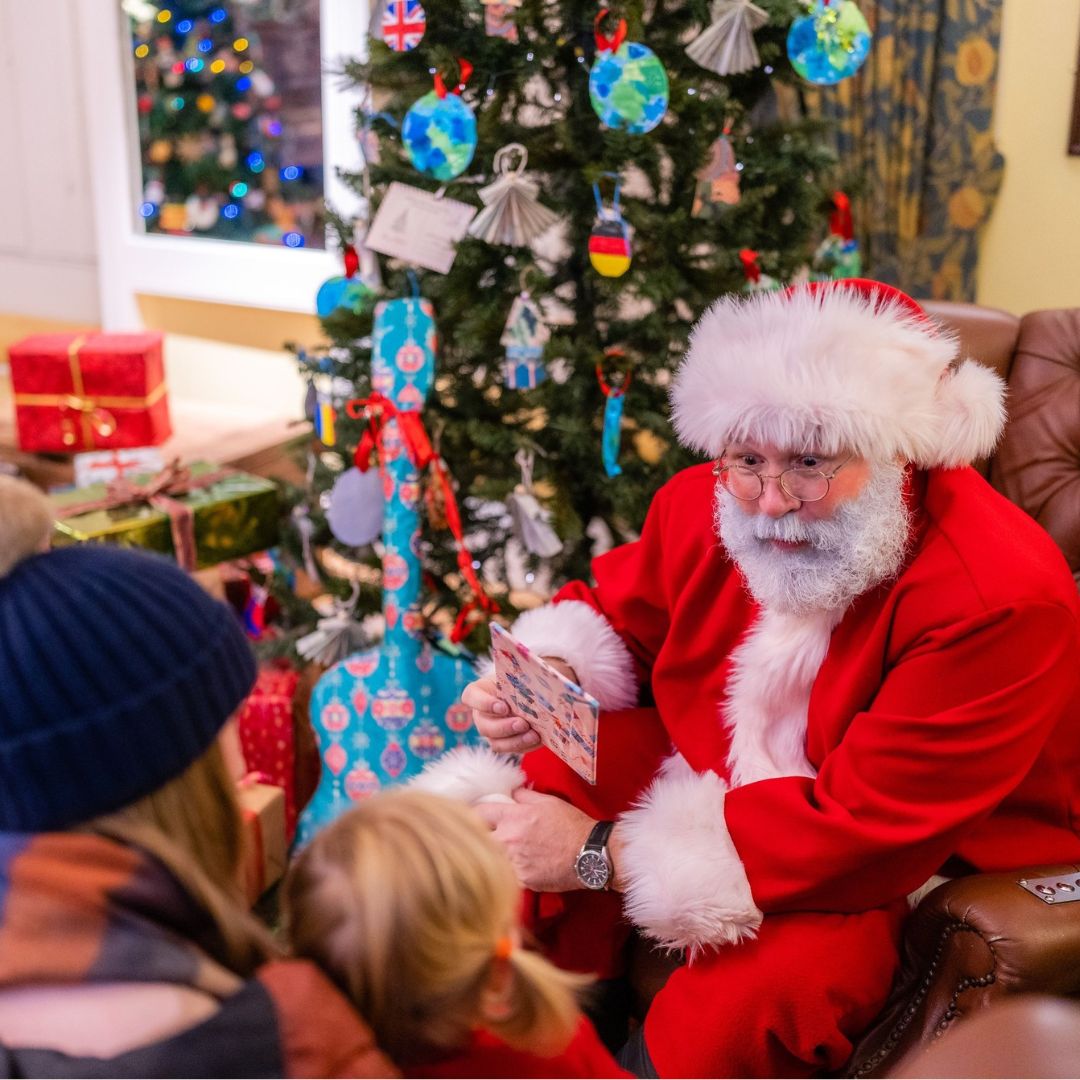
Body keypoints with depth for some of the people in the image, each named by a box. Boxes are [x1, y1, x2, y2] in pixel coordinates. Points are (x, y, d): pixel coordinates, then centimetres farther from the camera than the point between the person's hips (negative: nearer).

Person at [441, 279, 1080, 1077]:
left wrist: (602, 853, -31)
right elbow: (615, 615, 8)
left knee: (724, 1014, -30)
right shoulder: (708, 505, -11)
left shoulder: (999, 600, -31)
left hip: (919, 865, -6)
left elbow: (864, 826, -31)